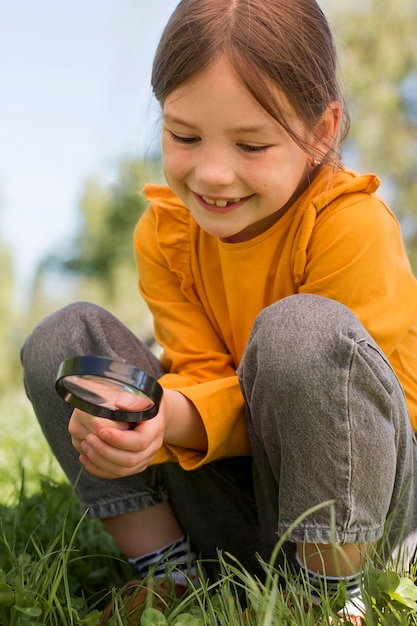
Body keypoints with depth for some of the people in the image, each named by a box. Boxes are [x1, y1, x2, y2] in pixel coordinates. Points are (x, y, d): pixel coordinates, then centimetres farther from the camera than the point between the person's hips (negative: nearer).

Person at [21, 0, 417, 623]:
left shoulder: (353, 226, -19)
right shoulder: (163, 231, -4)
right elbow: (204, 374, -6)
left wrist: (176, 419, -35)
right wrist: (146, 416, -33)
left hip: (357, 500, -4)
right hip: (234, 508, 5)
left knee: (302, 330, -35)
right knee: (63, 337, -8)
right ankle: (166, 571, -6)